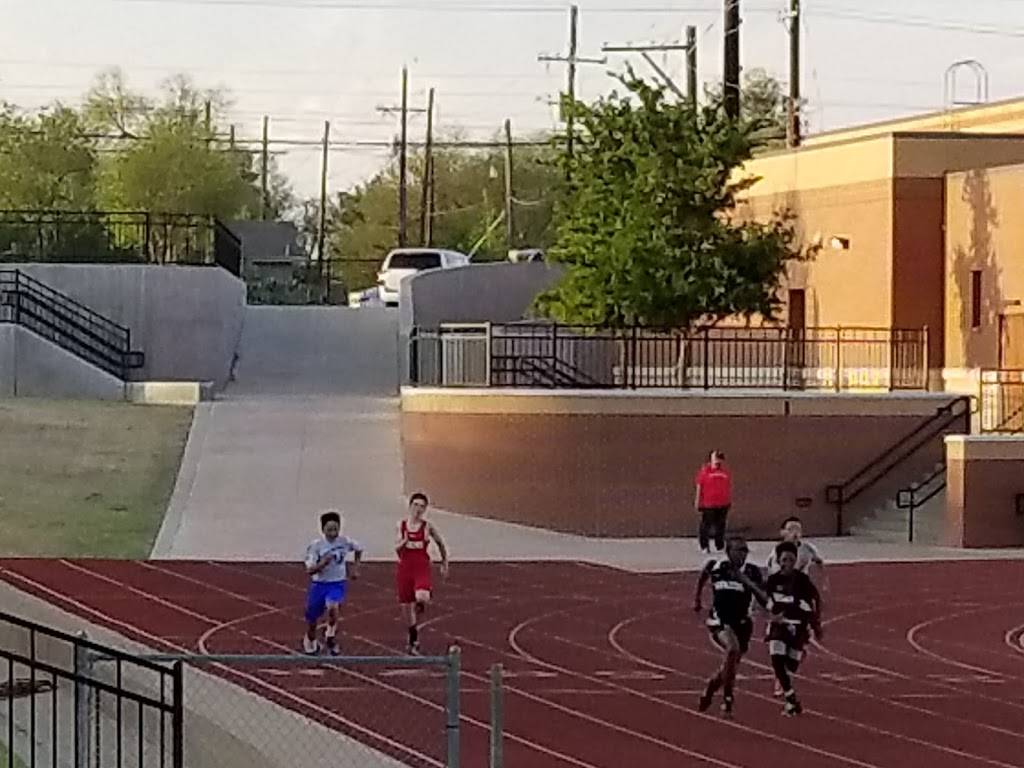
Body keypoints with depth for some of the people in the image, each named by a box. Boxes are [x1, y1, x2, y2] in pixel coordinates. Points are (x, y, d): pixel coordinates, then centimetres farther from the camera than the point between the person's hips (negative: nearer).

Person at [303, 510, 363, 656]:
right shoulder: (316, 545, -14)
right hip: (319, 584, 0)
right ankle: (310, 642, 43)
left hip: (338, 583, 0)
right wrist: (322, 563, -32)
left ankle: (331, 634, -5)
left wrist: (355, 568, 11)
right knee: (312, 620, 11)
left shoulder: (345, 542, -8)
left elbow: (358, 549, 15)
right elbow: (309, 570, -16)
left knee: (333, 607, -32)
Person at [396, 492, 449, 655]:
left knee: (422, 598, -32)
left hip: (422, 568, -3)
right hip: (405, 568, 3)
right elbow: (397, 548, 8)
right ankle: (413, 639, 29)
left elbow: (441, 544, 13)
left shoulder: (428, 527, -1)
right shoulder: (401, 525, 4)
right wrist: (404, 541, -14)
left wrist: (444, 564, 17)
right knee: (406, 605, 9)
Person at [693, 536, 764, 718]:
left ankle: (711, 685, 45)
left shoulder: (752, 572, -5)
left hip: (741, 622, 3)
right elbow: (703, 575, 20)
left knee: (731, 666, 10)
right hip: (719, 620, -3)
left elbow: (764, 598, -11)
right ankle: (727, 699, -20)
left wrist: (748, 583, -25)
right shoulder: (715, 567, -4)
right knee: (733, 648, -30)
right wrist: (697, 598, 28)